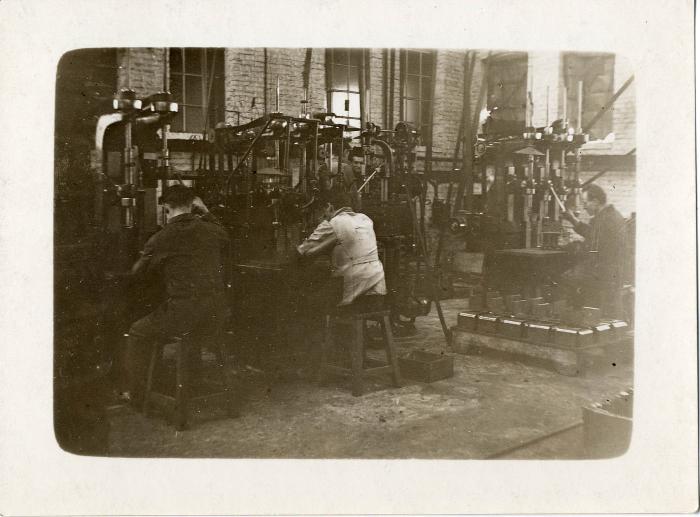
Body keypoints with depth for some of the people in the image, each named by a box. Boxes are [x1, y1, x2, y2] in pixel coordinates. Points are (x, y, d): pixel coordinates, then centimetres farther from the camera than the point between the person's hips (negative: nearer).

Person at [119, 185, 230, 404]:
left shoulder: (160, 239, -7)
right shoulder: (211, 231, 4)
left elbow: (137, 273, 6)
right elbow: (225, 237, 30)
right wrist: (206, 214, 28)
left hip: (181, 314, -5)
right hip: (216, 314, 5)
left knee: (137, 333, 21)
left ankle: (133, 393, 25)